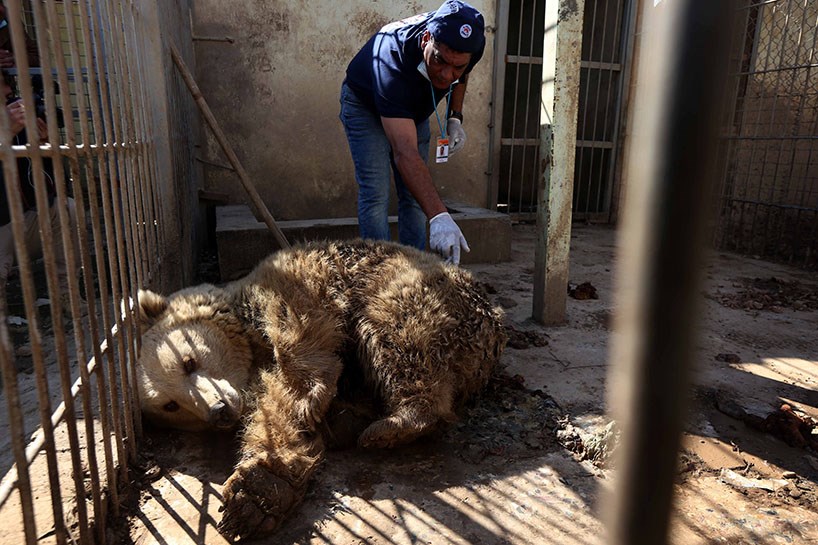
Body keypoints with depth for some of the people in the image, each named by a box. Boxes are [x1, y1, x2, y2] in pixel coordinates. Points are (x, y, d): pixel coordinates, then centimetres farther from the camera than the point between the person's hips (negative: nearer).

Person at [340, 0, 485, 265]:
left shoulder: (470, 44, -27)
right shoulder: (393, 60, -45)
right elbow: (404, 153, -54)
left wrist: (455, 118, -12)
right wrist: (439, 216, -64)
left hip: (415, 108, 5)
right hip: (365, 106, -5)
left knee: (416, 195, 0)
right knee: (375, 195, -17)